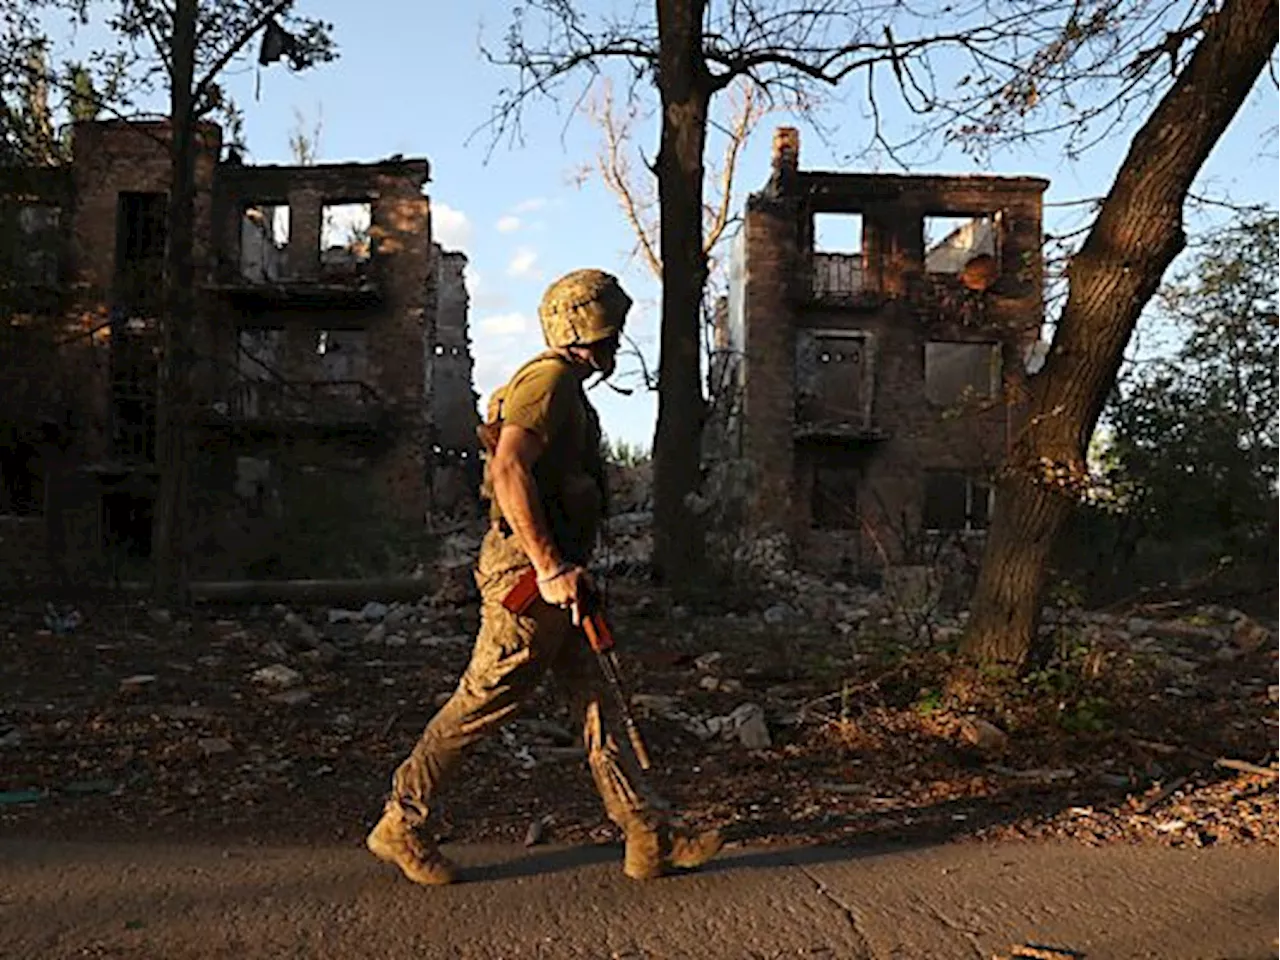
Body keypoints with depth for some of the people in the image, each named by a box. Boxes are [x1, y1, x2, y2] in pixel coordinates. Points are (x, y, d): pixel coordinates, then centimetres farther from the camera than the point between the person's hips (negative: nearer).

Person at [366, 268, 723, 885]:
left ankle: (652, 838, 14)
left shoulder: (568, 390, 21)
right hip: (528, 571, -11)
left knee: (595, 702, 9)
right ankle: (400, 824, 15)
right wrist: (552, 568, -26)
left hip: (550, 575, 11)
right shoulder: (549, 379, -12)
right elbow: (508, 472, -24)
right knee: (484, 703, -1)